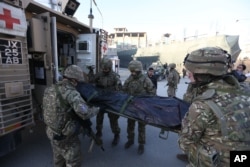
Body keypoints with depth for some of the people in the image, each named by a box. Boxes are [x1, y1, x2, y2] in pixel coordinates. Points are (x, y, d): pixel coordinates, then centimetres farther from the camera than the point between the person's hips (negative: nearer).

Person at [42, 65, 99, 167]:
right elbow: (85, 113, -36)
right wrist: (96, 109, -17)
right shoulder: (71, 92, -27)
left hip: (51, 131, 8)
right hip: (65, 135, -8)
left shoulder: (50, 89, 0)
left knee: (58, 158, 32)